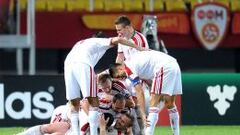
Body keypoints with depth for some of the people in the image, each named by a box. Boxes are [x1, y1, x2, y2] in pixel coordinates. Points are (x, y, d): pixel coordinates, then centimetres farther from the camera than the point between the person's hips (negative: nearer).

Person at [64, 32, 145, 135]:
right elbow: (117, 40, 5)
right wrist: (138, 48, 10)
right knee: (93, 102, -1)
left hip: (68, 64, 6)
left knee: (74, 104, 11)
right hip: (83, 65, -6)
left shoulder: (81, 43, 40)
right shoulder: (101, 41, 24)